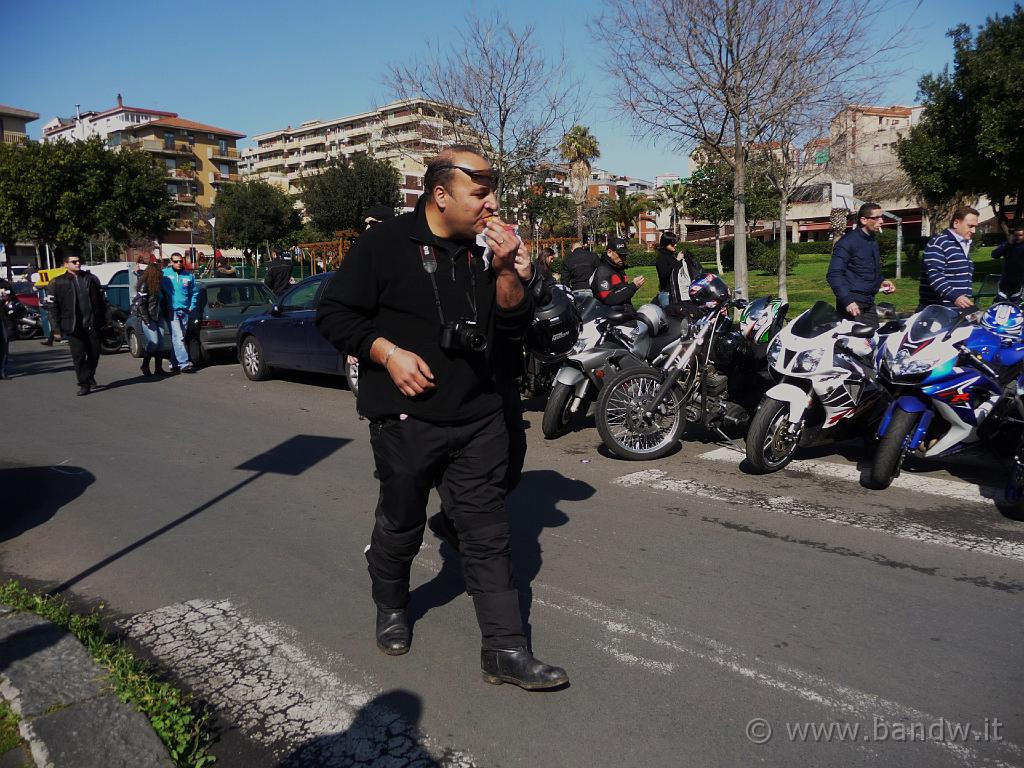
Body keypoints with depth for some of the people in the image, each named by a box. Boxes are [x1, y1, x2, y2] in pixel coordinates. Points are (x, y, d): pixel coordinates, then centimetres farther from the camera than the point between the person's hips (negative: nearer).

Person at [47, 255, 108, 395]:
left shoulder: (91, 279, 11)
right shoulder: (58, 283, 4)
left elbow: (101, 300, 13)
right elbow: (53, 306, 3)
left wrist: (104, 319, 7)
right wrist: (57, 326, -3)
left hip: (92, 324, 2)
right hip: (73, 325, -2)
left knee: (94, 353, 8)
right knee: (79, 356, -3)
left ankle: (90, 376, 31)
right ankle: (84, 384, 1)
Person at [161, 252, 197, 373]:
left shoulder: (188, 275, 11)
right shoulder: (164, 274, 1)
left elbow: (194, 293, 18)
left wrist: (192, 307, 9)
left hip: (185, 311, 4)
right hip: (172, 311, -4)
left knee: (179, 338, 10)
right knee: (178, 338, -12)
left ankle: (174, 363, 18)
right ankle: (184, 363, -17)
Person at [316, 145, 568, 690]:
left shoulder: (486, 251, 7)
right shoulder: (384, 245, -6)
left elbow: (516, 325, 6)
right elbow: (334, 313, -4)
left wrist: (504, 270, -9)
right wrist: (389, 353, -15)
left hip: (478, 420, 4)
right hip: (406, 419, -3)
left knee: (488, 533, 3)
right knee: (401, 525, 13)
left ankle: (504, 650, 11)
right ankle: (390, 606, 42)